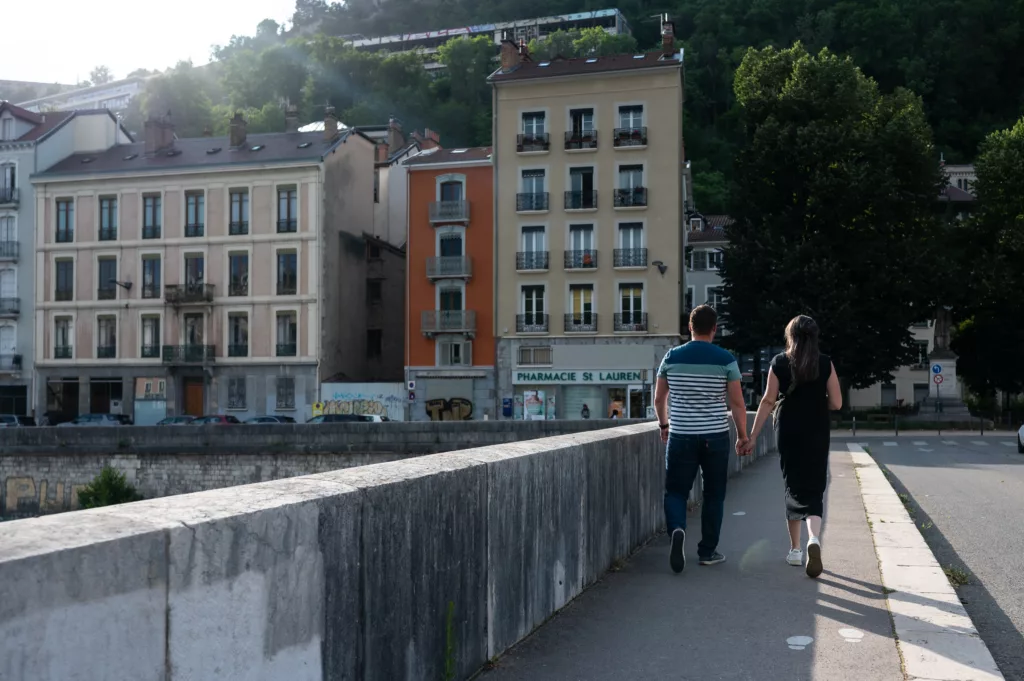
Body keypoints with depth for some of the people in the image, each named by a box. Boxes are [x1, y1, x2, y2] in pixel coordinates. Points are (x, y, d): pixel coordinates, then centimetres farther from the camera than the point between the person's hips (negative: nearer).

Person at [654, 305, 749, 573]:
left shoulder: (672, 357, 1)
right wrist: (743, 436, 7)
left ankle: (677, 530, -20)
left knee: (676, 491, 8)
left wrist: (664, 425, 24)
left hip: (680, 437, 1)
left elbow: (659, 398, 9)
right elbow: (737, 403, -5)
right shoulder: (725, 360, -5)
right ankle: (707, 551, 17)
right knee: (713, 495, 12)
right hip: (715, 437, -1)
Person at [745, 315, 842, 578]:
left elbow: (768, 401, -6)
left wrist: (753, 435, -3)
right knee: (814, 490, 3)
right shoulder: (825, 363, -2)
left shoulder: (779, 363, -2)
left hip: (788, 434, 1)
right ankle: (814, 538, -23)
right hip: (817, 434, -1)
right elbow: (836, 403, -3)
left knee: (793, 487, 13)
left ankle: (795, 549, 18)